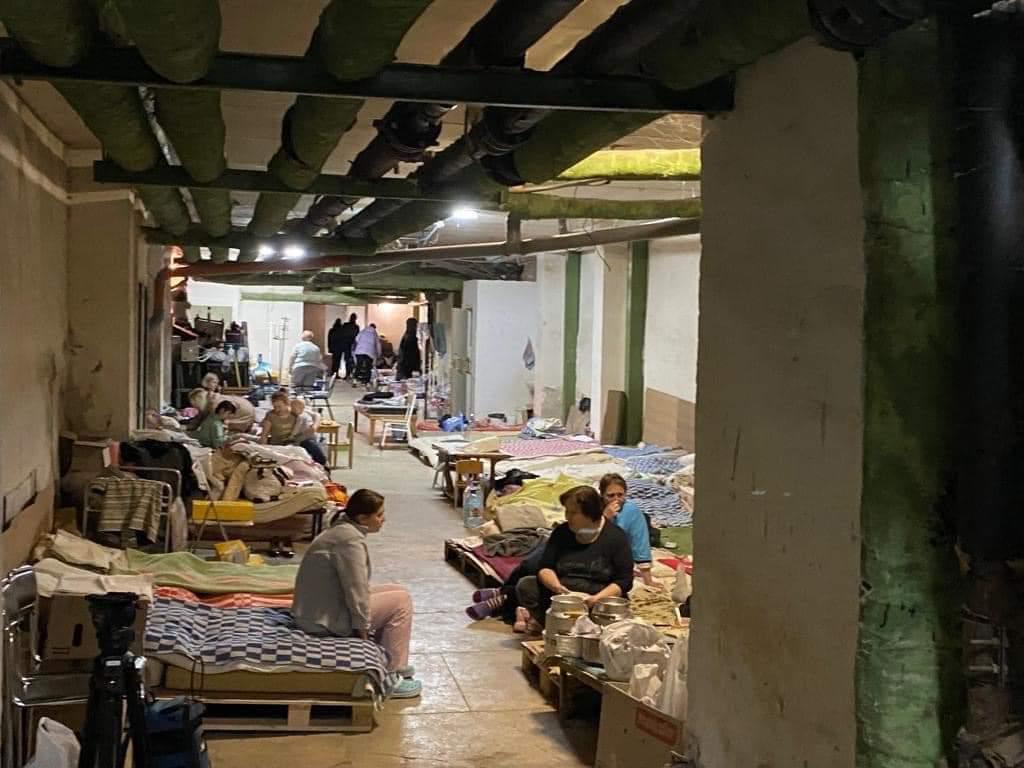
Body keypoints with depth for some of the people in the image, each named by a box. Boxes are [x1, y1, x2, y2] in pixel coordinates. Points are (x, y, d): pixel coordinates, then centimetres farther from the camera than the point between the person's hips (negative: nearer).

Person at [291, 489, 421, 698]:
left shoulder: (342, 531, 11)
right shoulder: (351, 540, -21)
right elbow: (356, 591, -22)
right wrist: (363, 629, -13)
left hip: (316, 610, 10)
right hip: (324, 620, -10)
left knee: (394, 591, 16)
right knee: (401, 600, -5)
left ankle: (391, 663, 22)